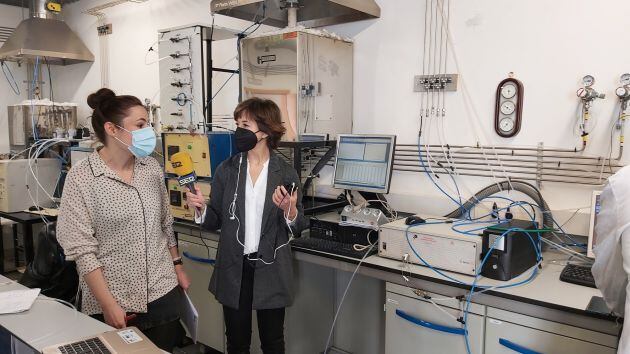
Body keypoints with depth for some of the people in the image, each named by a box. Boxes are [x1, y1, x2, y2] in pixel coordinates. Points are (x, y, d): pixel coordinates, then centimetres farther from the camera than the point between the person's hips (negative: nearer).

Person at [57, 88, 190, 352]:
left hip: (163, 292, 4)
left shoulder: (152, 167, 1)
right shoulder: (81, 178, -13)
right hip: (114, 300, -4)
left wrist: (177, 266, 14)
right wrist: (108, 305, -14)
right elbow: (81, 249, -14)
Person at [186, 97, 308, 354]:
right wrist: (201, 208, -17)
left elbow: (297, 229, -3)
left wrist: (289, 210, -23)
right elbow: (215, 222, 3)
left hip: (270, 271, -1)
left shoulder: (286, 174, -6)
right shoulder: (226, 170, -1)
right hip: (234, 269, 2)